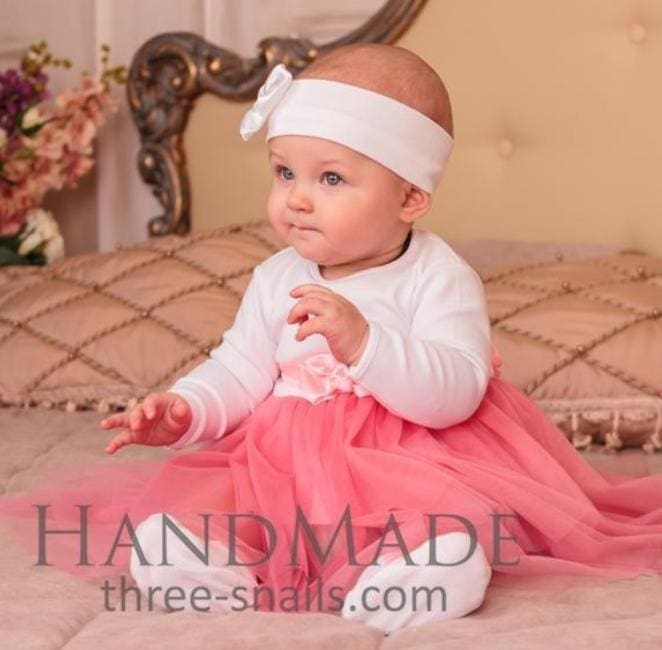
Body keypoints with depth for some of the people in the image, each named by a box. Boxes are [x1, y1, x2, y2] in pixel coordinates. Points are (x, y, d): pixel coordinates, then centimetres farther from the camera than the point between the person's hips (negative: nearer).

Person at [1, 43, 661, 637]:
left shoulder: (440, 279, -10)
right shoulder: (276, 279, 7)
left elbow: (455, 392, -22)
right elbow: (240, 372, 11)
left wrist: (363, 342, -36)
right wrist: (184, 409, -10)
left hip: (409, 473, -4)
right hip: (279, 468, 4)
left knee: (454, 563, -37)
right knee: (158, 544, -19)